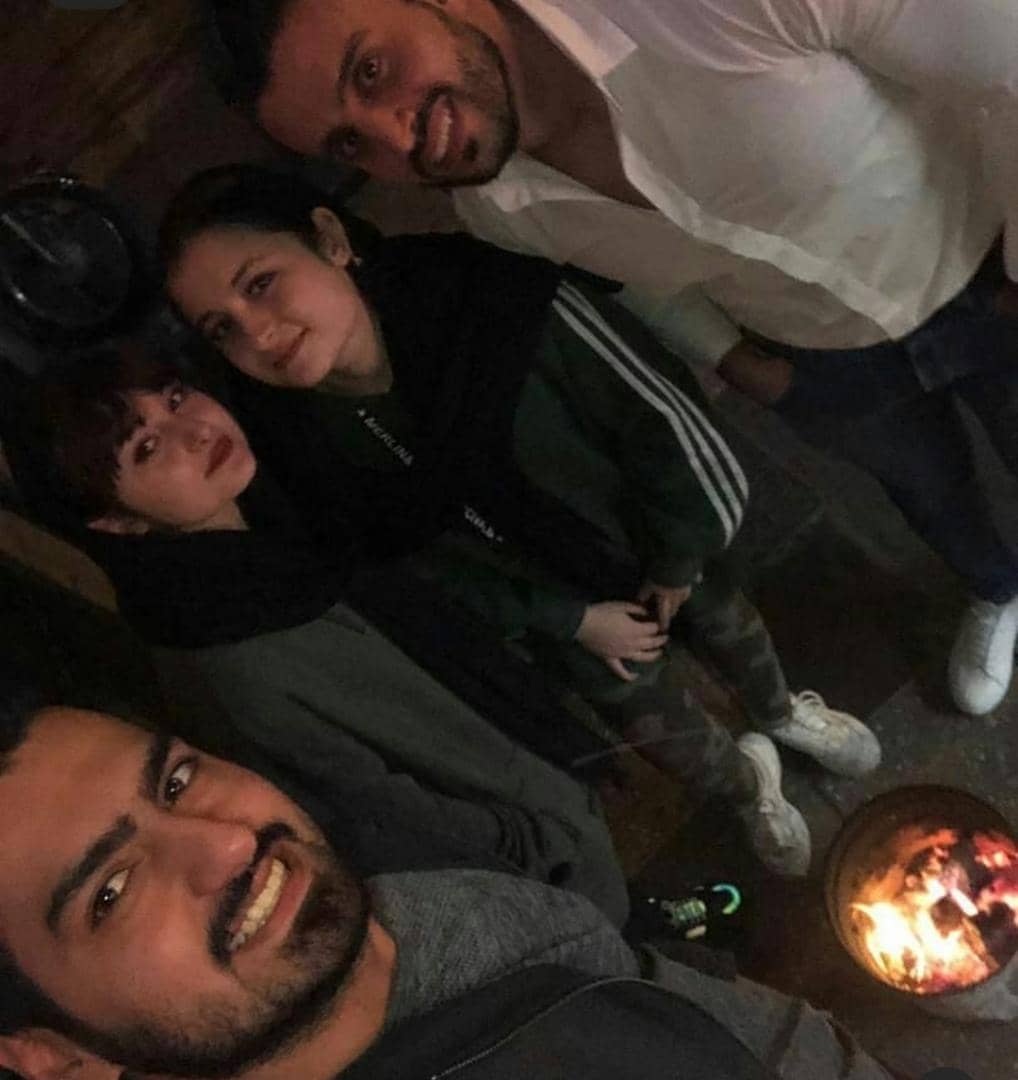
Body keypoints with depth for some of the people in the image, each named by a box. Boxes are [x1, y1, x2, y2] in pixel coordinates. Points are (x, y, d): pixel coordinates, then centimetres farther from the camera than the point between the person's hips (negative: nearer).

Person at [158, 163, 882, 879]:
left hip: (661, 544, -1)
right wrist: (575, 619, -10)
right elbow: (433, 569, -11)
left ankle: (782, 713, 64)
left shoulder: (489, 298, -36)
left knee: (726, 623, 27)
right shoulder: (307, 448, -27)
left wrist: (678, 559, -12)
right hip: (557, 610, 1)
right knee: (652, 723, 20)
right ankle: (748, 785, 55)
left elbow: (662, 413, -24)